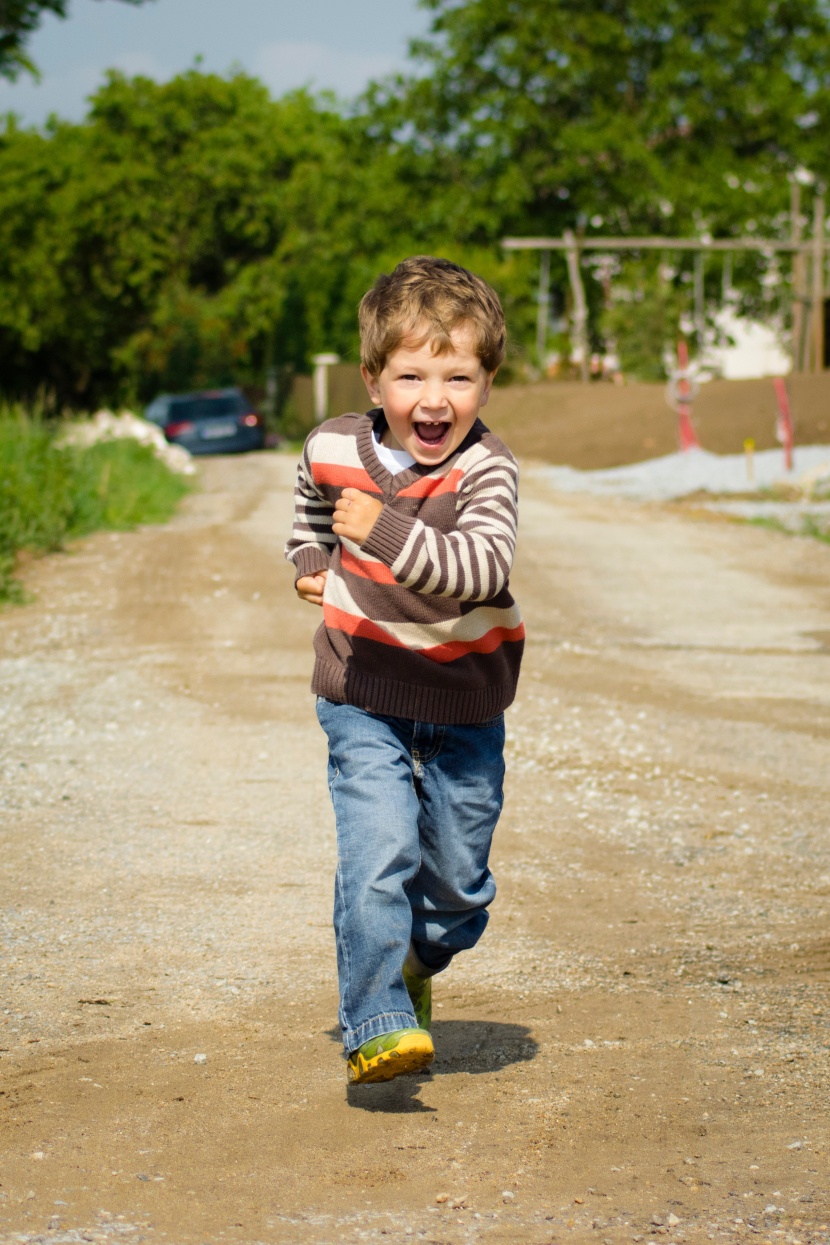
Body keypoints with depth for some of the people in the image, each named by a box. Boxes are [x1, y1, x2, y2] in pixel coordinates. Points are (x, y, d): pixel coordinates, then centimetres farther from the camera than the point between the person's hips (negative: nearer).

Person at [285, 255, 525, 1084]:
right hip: (364, 698, 0)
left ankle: (415, 962, 43)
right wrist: (310, 559, 9)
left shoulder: (485, 470, -19)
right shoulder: (333, 450, -8)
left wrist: (386, 533, -48)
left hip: (465, 705, 0)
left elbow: (482, 566, -38)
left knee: (458, 877, 12)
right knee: (378, 855, -17)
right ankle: (374, 1025, -11)